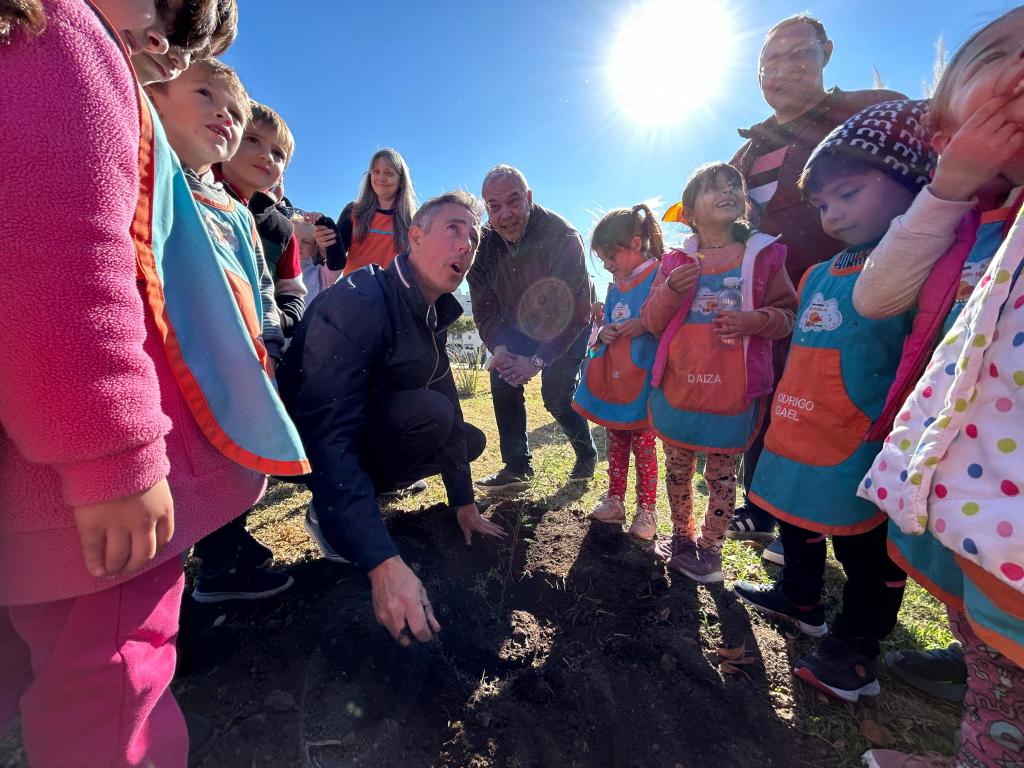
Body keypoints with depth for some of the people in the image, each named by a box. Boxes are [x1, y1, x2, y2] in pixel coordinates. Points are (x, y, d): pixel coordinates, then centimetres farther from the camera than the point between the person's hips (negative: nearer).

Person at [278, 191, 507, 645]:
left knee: (471, 439, 6)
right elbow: (328, 436, -35)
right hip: (304, 447, -8)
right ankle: (331, 517, -9)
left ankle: (358, 497, 7)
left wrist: (463, 502, 8)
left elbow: (450, 406, 6)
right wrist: (383, 562, -41)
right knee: (429, 413, -30)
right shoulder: (358, 301, -26)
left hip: (368, 431, 8)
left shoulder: (434, 315, 2)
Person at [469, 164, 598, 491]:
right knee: (502, 380, -9)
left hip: (566, 328, -5)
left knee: (557, 394, -15)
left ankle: (587, 455, 15)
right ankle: (517, 467, 3)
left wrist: (538, 360, -35)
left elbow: (575, 312, -31)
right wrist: (499, 348, -27)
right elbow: (484, 307, -9)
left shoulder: (562, 237, -30)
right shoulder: (484, 244, -14)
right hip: (518, 327, 5)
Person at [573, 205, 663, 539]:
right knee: (615, 442, 15)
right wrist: (603, 333, -1)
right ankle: (614, 501, 29)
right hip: (611, 378, 7)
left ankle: (647, 509, 21)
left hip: (642, 378, -7)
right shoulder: (615, 286, 14)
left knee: (643, 444, 5)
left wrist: (645, 325, -25)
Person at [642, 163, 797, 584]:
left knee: (722, 473, 10)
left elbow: (787, 314, 3)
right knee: (678, 467, 16)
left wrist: (759, 320, -18)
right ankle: (682, 537, 38)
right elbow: (652, 321, 2)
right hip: (678, 387, 2)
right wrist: (670, 290, -16)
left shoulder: (764, 256, 2)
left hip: (734, 390, -2)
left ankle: (710, 547, 31)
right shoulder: (675, 262, 5)